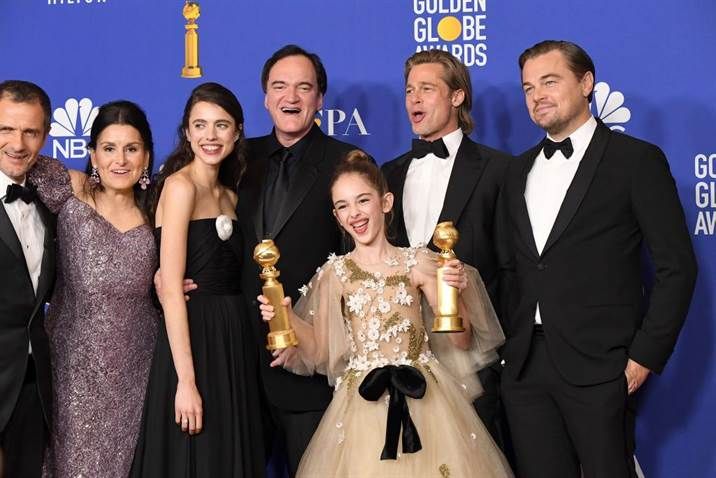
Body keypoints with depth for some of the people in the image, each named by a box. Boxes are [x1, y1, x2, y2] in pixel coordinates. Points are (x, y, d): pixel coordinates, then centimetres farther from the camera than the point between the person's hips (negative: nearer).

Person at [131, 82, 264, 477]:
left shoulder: (229, 196, 14)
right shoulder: (180, 186, -9)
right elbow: (171, 290, -16)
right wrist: (185, 381, -20)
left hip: (233, 343, 8)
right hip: (191, 340, -7)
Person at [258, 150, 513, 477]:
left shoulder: (418, 263, -2)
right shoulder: (335, 273, 0)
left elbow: (462, 341, 1)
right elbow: (320, 351, 3)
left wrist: (455, 293, -15)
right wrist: (287, 318, -11)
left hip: (423, 398, 0)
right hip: (362, 405, 0)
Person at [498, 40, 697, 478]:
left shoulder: (637, 160, -3)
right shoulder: (520, 171, 16)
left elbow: (677, 266, -5)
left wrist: (647, 355, -10)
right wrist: (506, 344, 8)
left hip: (599, 367, -5)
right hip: (525, 367, 5)